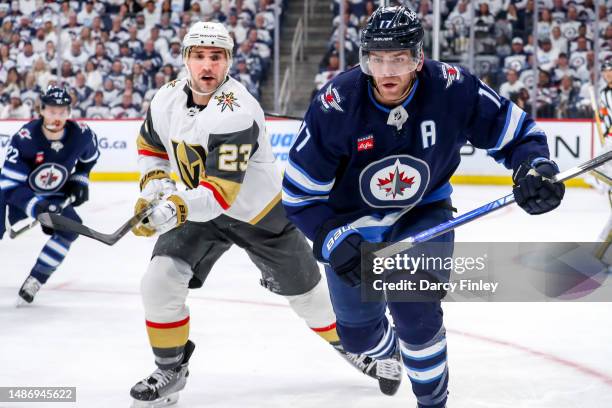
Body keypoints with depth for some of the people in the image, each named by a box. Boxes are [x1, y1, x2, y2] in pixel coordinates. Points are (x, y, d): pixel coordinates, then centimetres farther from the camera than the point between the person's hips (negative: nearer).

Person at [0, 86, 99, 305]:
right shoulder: (24, 138, -31)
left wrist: (80, 180, 1)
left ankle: (34, 280, -6)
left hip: (54, 196, 4)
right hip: (19, 192, -3)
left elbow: (90, 156, 10)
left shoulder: (81, 135, -18)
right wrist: (36, 206, -42)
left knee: (70, 227, -19)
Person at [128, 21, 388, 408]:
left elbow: (221, 192, -37)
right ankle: (170, 371, 4)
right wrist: (154, 184, -7)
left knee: (305, 290, 10)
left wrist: (176, 208, -53)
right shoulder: (166, 99, -11)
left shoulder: (237, 113, -32)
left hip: (260, 212, -4)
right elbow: (150, 146, 11)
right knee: (159, 282, -14)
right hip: (198, 209, 4)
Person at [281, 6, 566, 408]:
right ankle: (387, 353, 52)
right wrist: (333, 240, -31)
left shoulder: (453, 89, -27)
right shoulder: (336, 104, -28)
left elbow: (519, 132, -14)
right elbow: (300, 191, -19)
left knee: (415, 310, -21)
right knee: (357, 330, 13)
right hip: (352, 220, 1)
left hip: (423, 212, -1)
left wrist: (536, 170, -35)